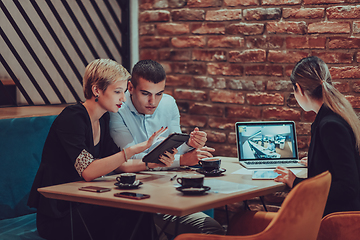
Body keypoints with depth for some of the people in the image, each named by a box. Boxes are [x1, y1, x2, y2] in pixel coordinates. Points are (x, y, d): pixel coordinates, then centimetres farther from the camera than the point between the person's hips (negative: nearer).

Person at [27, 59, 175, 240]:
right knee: (130, 215, -28)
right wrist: (136, 148, -31)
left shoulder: (103, 119, 10)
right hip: (57, 216, -7)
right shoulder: (72, 118, -17)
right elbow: (88, 171, -28)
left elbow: (114, 164, 8)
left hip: (82, 205, 7)